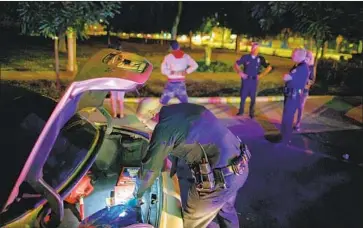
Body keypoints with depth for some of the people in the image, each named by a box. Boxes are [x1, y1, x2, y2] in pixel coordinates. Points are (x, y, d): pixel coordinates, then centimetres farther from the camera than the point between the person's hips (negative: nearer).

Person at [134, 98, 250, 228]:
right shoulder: (184, 108, 12)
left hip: (219, 179, -8)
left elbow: (150, 167, -2)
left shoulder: (163, 128, -13)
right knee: (226, 209, 34)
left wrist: (139, 193, 16)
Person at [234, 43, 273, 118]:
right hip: (245, 80, -1)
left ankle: (251, 112, 26)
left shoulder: (260, 59, -2)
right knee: (243, 96, 8)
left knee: (253, 97, 10)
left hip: (254, 81, 1)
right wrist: (240, 72, -9)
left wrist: (261, 75, -1)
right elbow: (236, 65, 2)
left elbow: (269, 67, 6)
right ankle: (241, 111, 25)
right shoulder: (245, 57, -4)